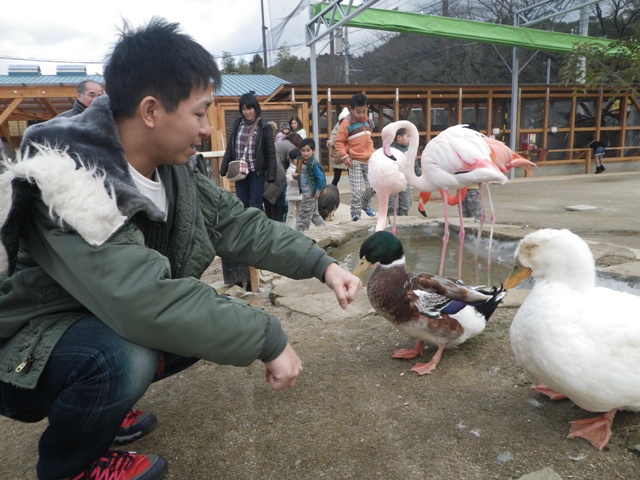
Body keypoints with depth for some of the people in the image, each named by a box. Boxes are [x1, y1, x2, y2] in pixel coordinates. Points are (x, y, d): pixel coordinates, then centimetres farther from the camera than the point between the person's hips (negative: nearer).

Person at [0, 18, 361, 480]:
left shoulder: (176, 166, -9)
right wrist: (269, 338, -33)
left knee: (215, 317, -5)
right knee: (125, 359, -34)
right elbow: (146, 303, -41)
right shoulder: (68, 180, -33)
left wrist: (322, 263, -11)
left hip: (110, 319, 7)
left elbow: (236, 223, -3)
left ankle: (103, 405, 14)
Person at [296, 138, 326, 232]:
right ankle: (322, 227, 31)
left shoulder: (314, 164, -19)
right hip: (305, 192, 8)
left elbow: (320, 177, -19)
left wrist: (318, 191, -15)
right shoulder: (301, 162, 5)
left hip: (311, 193, -8)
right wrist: (296, 176, -2)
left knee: (304, 213, -1)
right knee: (313, 213, 18)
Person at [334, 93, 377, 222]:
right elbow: (339, 141, -9)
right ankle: (355, 212, 9)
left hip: (369, 160, 6)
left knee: (373, 186, 6)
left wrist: (373, 152, 17)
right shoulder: (346, 124, -12)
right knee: (356, 189, -5)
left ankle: (364, 204, 31)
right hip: (355, 161, -5)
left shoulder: (368, 122, 8)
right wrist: (345, 156, -16)